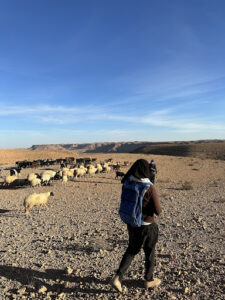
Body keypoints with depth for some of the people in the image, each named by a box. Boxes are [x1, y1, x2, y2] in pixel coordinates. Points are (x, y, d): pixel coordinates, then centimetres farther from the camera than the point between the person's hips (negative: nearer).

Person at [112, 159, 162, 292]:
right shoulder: (150, 188, -23)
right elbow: (158, 211, -15)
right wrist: (158, 207, 6)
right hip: (147, 226, -4)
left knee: (131, 250, 24)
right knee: (150, 253, 20)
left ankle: (118, 277, 14)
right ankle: (149, 280, 41)